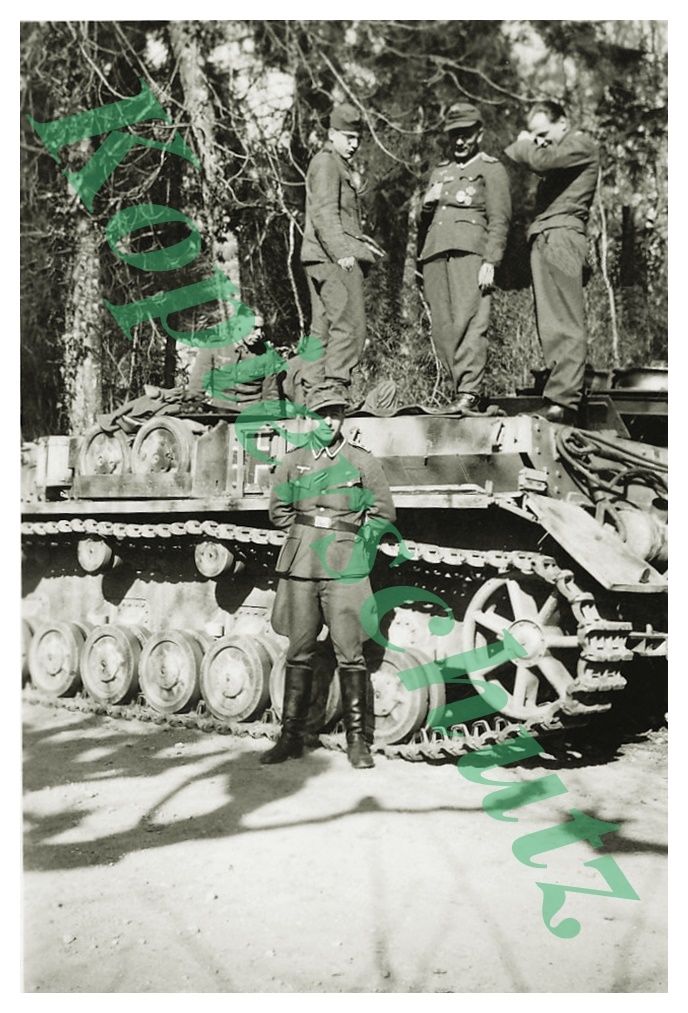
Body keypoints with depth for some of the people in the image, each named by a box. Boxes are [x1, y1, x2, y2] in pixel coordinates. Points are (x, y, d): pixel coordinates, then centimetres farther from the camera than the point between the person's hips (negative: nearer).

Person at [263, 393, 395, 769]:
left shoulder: (362, 461, 5)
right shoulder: (293, 461, 10)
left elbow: (383, 512, 9)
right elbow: (278, 508, 18)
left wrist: (356, 540, 2)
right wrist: (301, 534, 8)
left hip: (344, 567, -2)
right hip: (300, 566, 2)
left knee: (350, 654, -3)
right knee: (299, 653, 7)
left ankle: (357, 740, 5)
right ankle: (291, 736, 15)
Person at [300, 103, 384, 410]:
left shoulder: (341, 166, 25)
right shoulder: (326, 163, -7)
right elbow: (324, 213, -18)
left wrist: (359, 240, 28)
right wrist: (342, 253, -26)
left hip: (322, 258, 11)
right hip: (333, 257, -11)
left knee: (323, 327, 9)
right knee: (349, 323, -15)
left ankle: (315, 390, 12)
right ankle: (335, 387, -18)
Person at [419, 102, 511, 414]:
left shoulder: (490, 168, 10)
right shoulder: (439, 171, 28)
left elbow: (500, 220, 0)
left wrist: (490, 262, -12)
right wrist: (426, 204, 6)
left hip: (469, 249, -6)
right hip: (435, 252, 6)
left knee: (468, 321, -16)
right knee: (442, 328, -3)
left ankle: (469, 395, -21)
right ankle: (461, 388, 0)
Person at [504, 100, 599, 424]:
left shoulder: (581, 144, 4)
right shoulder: (560, 151, 30)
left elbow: (540, 162, -12)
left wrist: (524, 145, 4)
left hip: (561, 236, -9)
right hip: (543, 239, 9)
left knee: (565, 323, -15)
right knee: (548, 324, 1)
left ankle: (563, 400, -23)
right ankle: (558, 393, -1)